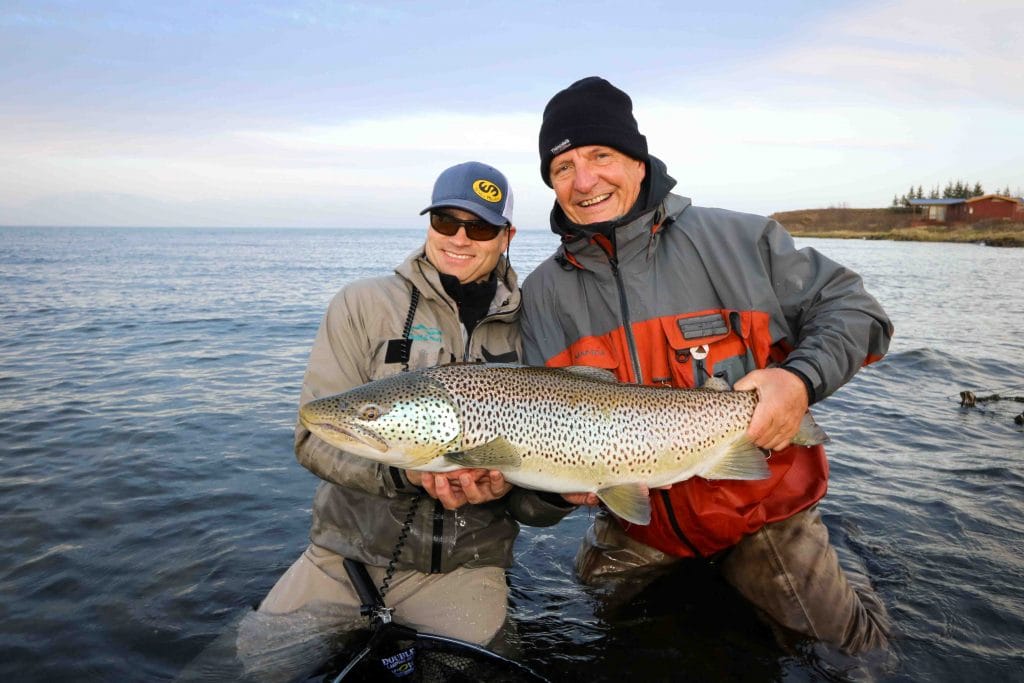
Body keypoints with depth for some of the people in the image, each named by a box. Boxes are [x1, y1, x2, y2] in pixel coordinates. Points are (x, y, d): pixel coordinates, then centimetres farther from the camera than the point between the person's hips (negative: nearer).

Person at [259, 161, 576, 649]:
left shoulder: (525, 335, 0)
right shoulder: (362, 305, -2)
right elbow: (315, 436, -9)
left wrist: (506, 485, -20)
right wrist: (406, 470, -25)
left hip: (464, 567, 0)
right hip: (346, 551, 1)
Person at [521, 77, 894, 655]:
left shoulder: (735, 239, -13)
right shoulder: (546, 293, -6)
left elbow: (852, 308, -6)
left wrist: (802, 378, -24)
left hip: (760, 511, -2)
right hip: (638, 526, 3)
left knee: (853, 648, 11)